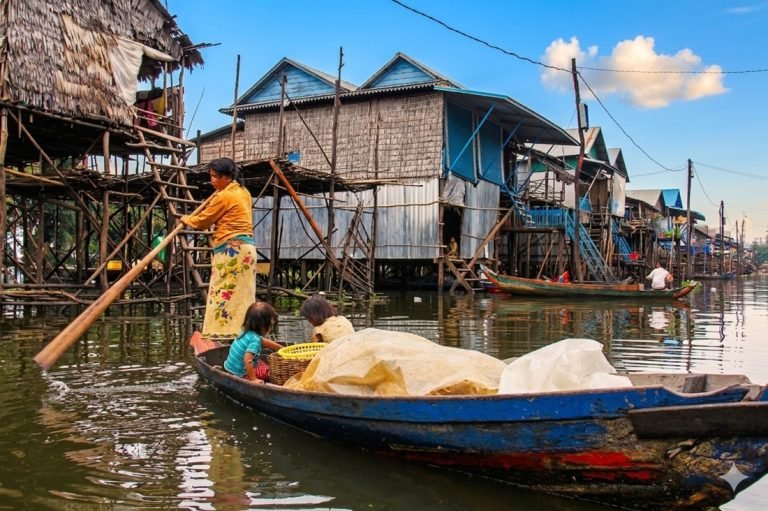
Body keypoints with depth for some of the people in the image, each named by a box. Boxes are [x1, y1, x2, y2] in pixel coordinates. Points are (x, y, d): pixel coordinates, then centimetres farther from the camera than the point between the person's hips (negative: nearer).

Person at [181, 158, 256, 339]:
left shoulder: (224, 196, -11)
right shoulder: (243, 192, 15)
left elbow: (203, 221, -2)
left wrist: (186, 219, 17)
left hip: (231, 249, -9)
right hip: (246, 247, 9)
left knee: (223, 293, -6)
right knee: (241, 293, 9)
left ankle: (222, 333, -5)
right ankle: (241, 332, 10)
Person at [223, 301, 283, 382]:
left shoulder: (247, 332, 2)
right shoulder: (254, 339, -25)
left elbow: (263, 341, 20)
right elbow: (248, 361, -34)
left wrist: (282, 348, 28)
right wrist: (253, 379, -27)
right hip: (239, 375, -8)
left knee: (262, 363, 14)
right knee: (266, 370, -3)